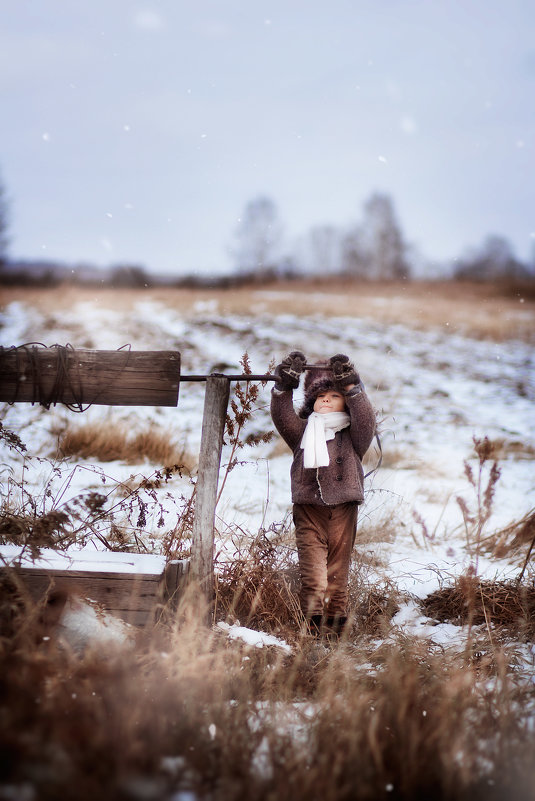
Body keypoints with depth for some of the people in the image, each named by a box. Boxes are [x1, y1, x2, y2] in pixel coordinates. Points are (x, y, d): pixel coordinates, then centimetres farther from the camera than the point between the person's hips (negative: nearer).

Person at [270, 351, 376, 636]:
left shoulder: (352, 436, 11)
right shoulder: (303, 433, 15)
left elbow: (365, 417, -6)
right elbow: (281, 415, 2)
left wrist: (351, 387, -14)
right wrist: (284, 385, -11)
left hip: (342, 511, 0)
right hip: (308, 511, 0)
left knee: (337, 574, 3)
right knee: (312, 574, -9)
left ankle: (335, 628, 9)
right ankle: (313, 628, -10)